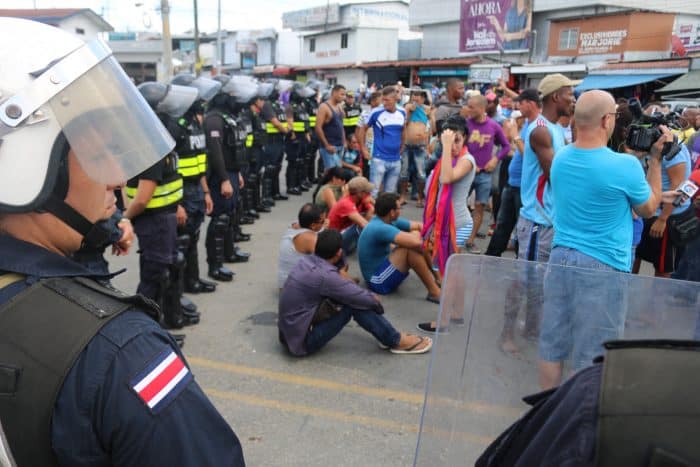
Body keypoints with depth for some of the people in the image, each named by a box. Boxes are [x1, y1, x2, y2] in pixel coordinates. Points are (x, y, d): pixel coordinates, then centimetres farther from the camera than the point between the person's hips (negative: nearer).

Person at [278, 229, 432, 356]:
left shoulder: (307, 261, 2)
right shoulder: (325, 276, -24)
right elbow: (367, 300, -15)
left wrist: (369, 295, 13)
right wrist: (375, 300, 7)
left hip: (291, 330, 8)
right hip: (302, 341, -8)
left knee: (352, 294, 5)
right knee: (355, 302, -16)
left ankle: (388, 334, 11)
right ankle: (396, 341, -1)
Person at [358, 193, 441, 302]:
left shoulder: (391, 221, 1)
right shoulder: (380, 228, -28)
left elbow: (419, 225, 8)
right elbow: (415, 243, -37)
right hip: (378, 282, -10)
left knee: (416, 234, 3)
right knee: (411, 247, -27)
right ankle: (434, 292, -20)